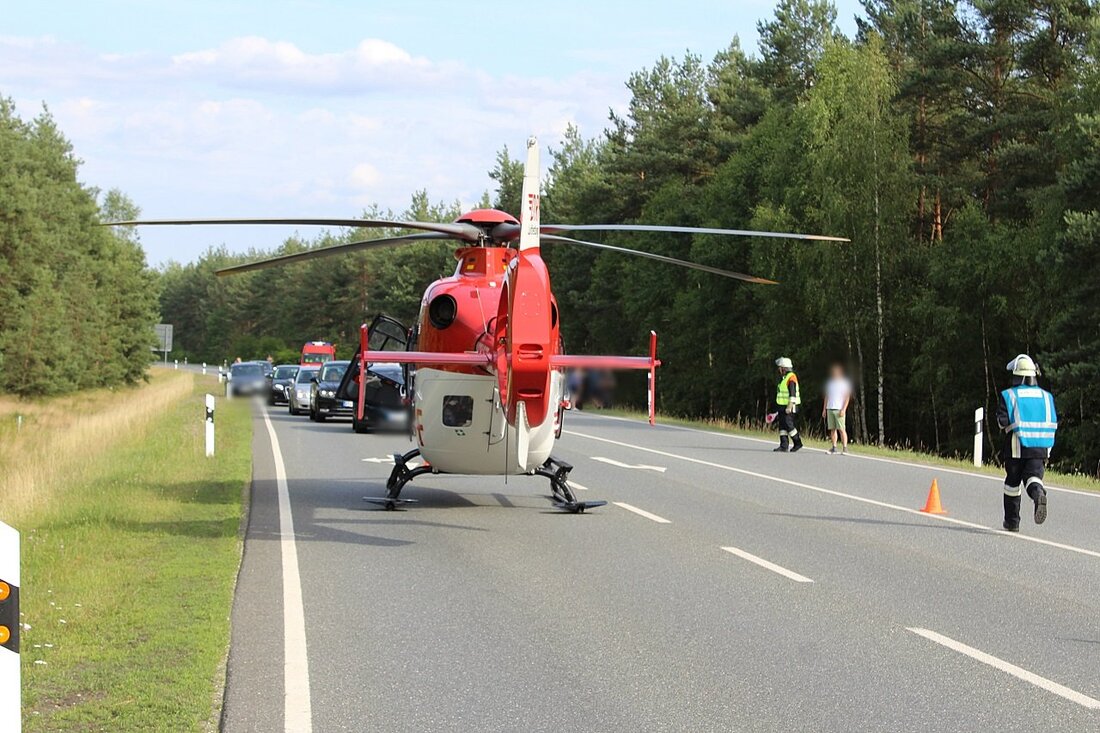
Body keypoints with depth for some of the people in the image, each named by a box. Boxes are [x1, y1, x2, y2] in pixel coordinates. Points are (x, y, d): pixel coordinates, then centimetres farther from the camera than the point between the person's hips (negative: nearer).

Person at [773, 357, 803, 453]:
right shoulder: (783, 377, 17)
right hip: (782, 406, 10)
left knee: (789, 425, -11)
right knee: (782, 426, 4)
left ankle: (798, 443, 1)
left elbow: (793, 394, -20)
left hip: (790, 407, -10)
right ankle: (784, 446, 3)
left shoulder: (791, 377, -14)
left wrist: (789, 407, -25)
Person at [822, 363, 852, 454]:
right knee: (832, 429, 3)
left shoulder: (844, 383, 1)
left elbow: (847, 397, -3)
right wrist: (824, 409, 15)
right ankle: (834, 448, 5)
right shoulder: (830, 383, 18)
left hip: (839, 409, -5)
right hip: (830, 409, 5)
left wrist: (843, 409, -13)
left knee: (841, 429, -10)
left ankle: (845, 448, -10)